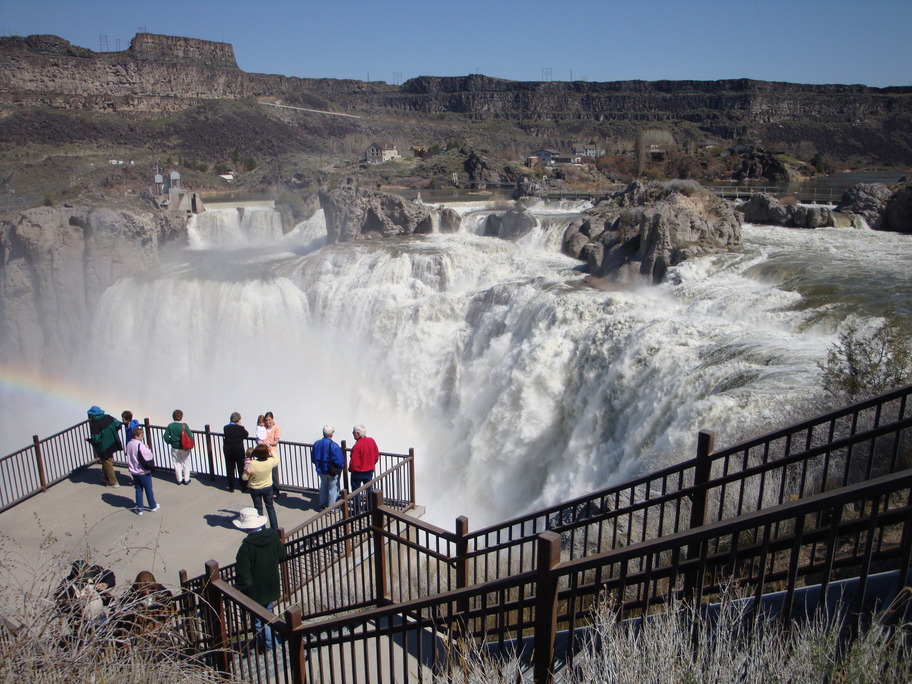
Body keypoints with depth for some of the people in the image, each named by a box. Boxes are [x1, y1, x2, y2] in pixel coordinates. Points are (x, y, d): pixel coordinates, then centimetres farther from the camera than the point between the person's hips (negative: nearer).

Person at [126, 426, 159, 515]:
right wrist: (147, 448, -11)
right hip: (144, 472, -6)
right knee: (148, 489, 11)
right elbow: (149, 457, -23)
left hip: (133, 471, 6)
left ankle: (139, 509, 17)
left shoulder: (129, 444, 0)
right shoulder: (140, 445, -25)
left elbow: (128, 456, 12)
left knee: (138, 490, 15)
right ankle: (153, 506, 25)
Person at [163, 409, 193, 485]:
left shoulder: (170, 426, -10)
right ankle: (186, 480, 20)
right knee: (186, 463, 13)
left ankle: (179, 480, 25)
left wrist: (169, 442, 11)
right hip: (184, 448, -2)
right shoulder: (184, 425, -18)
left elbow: (166, 437, -9)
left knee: (177, 464, 17)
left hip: (174, 448, 3)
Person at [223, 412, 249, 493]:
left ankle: (231, 487, 19)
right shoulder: (240, 428, -16)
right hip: (239, 450, -2)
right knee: (241, 468, 12)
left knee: (229, 468, 13)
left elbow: (225, 436, 5)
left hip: (228, 450, 2)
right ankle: (243, 487, 20)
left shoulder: (225, 428, -8)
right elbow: (246, 435, -2)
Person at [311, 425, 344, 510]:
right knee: (333, 490, 12)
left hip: (321, 471, 5)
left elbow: (313, 459, 4)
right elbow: (339, 461, -24)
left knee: (323, 487, 24)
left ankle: (322, 506, 36)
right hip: (333, 471, -5)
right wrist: (341, 466, -3)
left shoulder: (316, 444, -7)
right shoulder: (333, 446, -25)